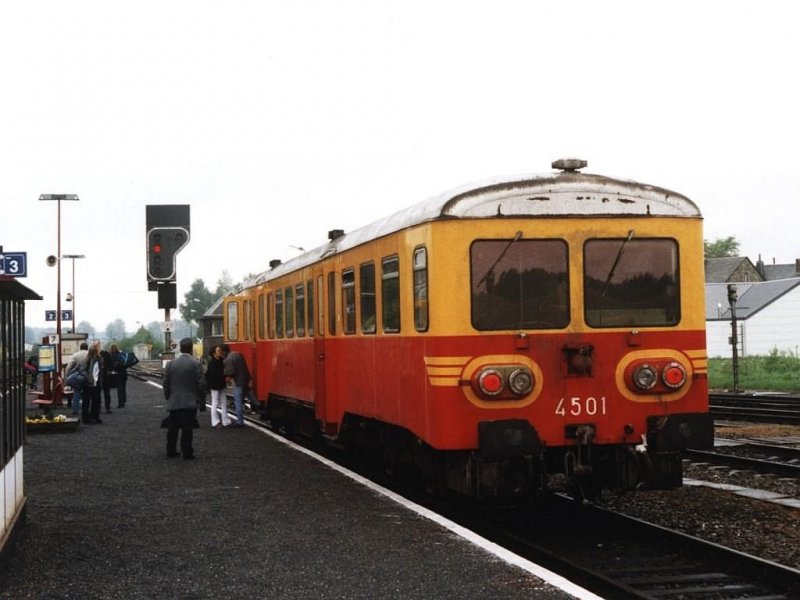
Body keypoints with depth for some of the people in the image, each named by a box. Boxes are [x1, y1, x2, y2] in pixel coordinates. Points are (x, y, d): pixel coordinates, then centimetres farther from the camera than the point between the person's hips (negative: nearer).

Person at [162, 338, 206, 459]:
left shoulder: (170, 364, 3)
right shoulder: (196, 364, -7)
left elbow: (165, 383, 5)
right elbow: (201, 384, -8)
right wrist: (202, 402, 0)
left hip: (173, 403, 4)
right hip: (190, 403, -4)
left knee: (172, 428, 13)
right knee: (187, 429, -1)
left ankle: (170, 451, 20)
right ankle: (187, 453, 1)